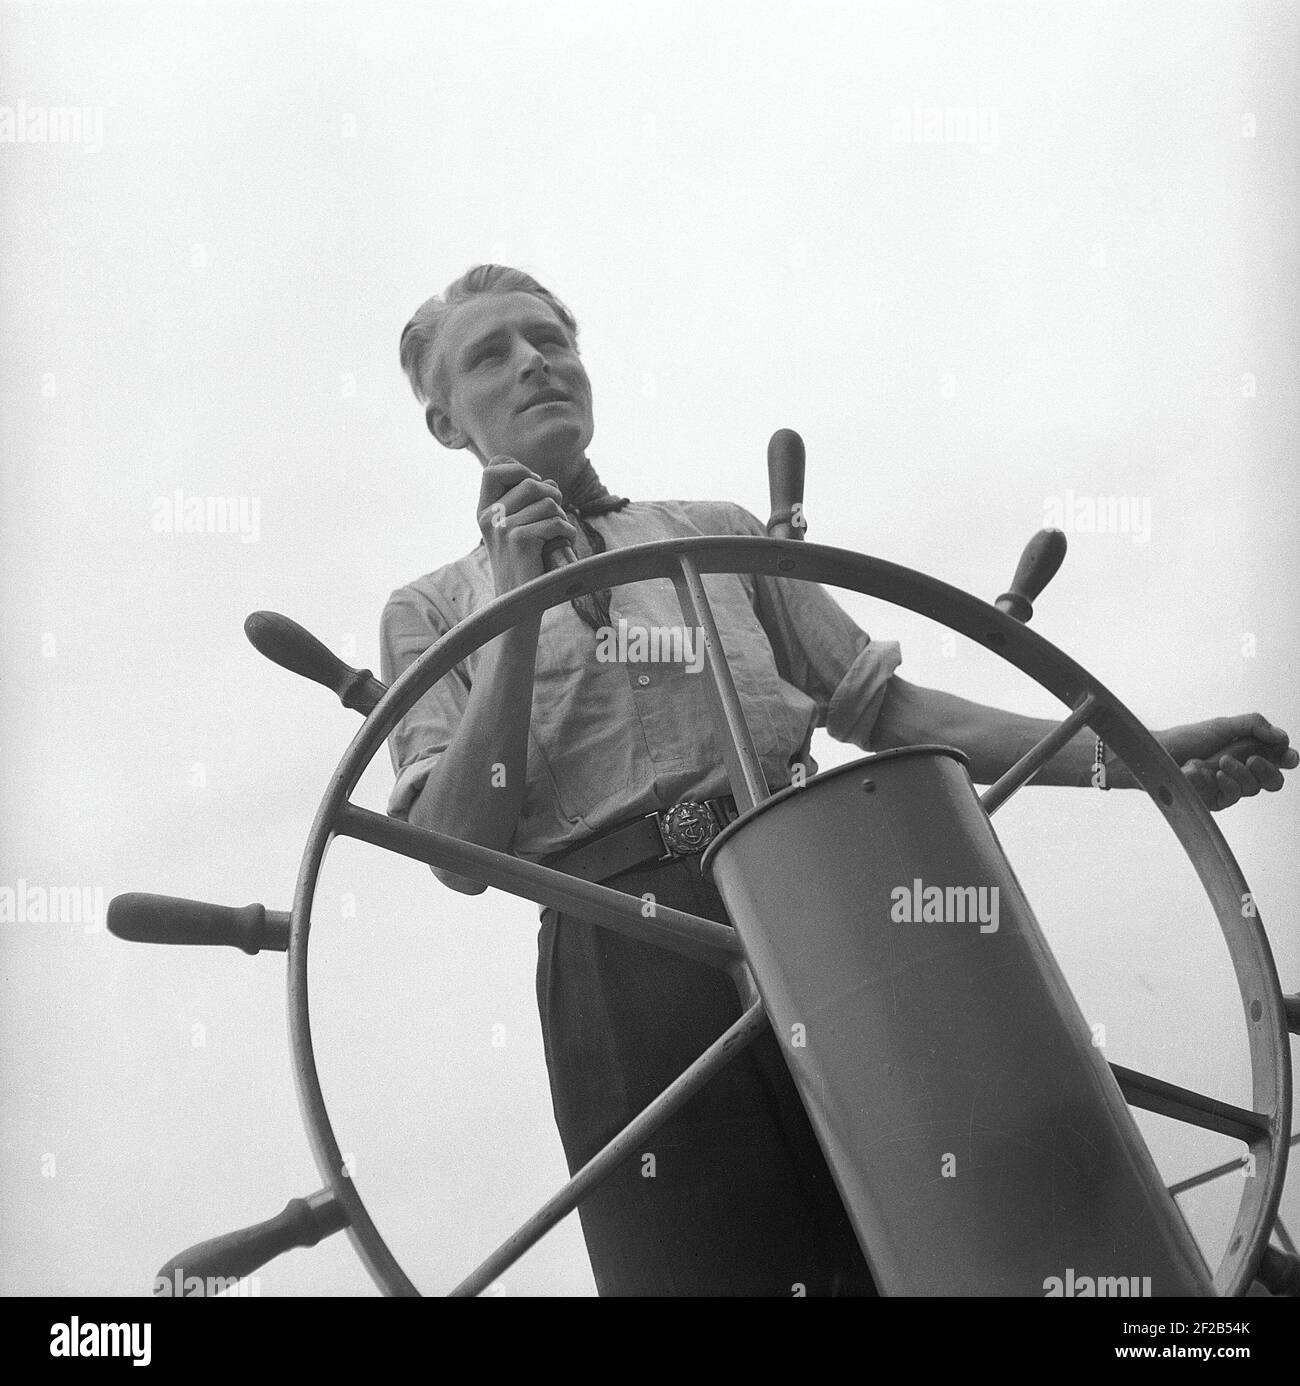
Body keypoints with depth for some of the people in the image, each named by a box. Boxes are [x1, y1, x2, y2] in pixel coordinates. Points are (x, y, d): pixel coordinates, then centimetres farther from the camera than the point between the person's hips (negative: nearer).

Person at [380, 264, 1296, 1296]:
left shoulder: (719, 533, 22)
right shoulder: (434, 610, 14)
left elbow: (881, 706, 15)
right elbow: (462, 853, 0)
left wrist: (1132, 758, 5)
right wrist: (518, 614, -6)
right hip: (627, 966, -2)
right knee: (712, 1261, -4)